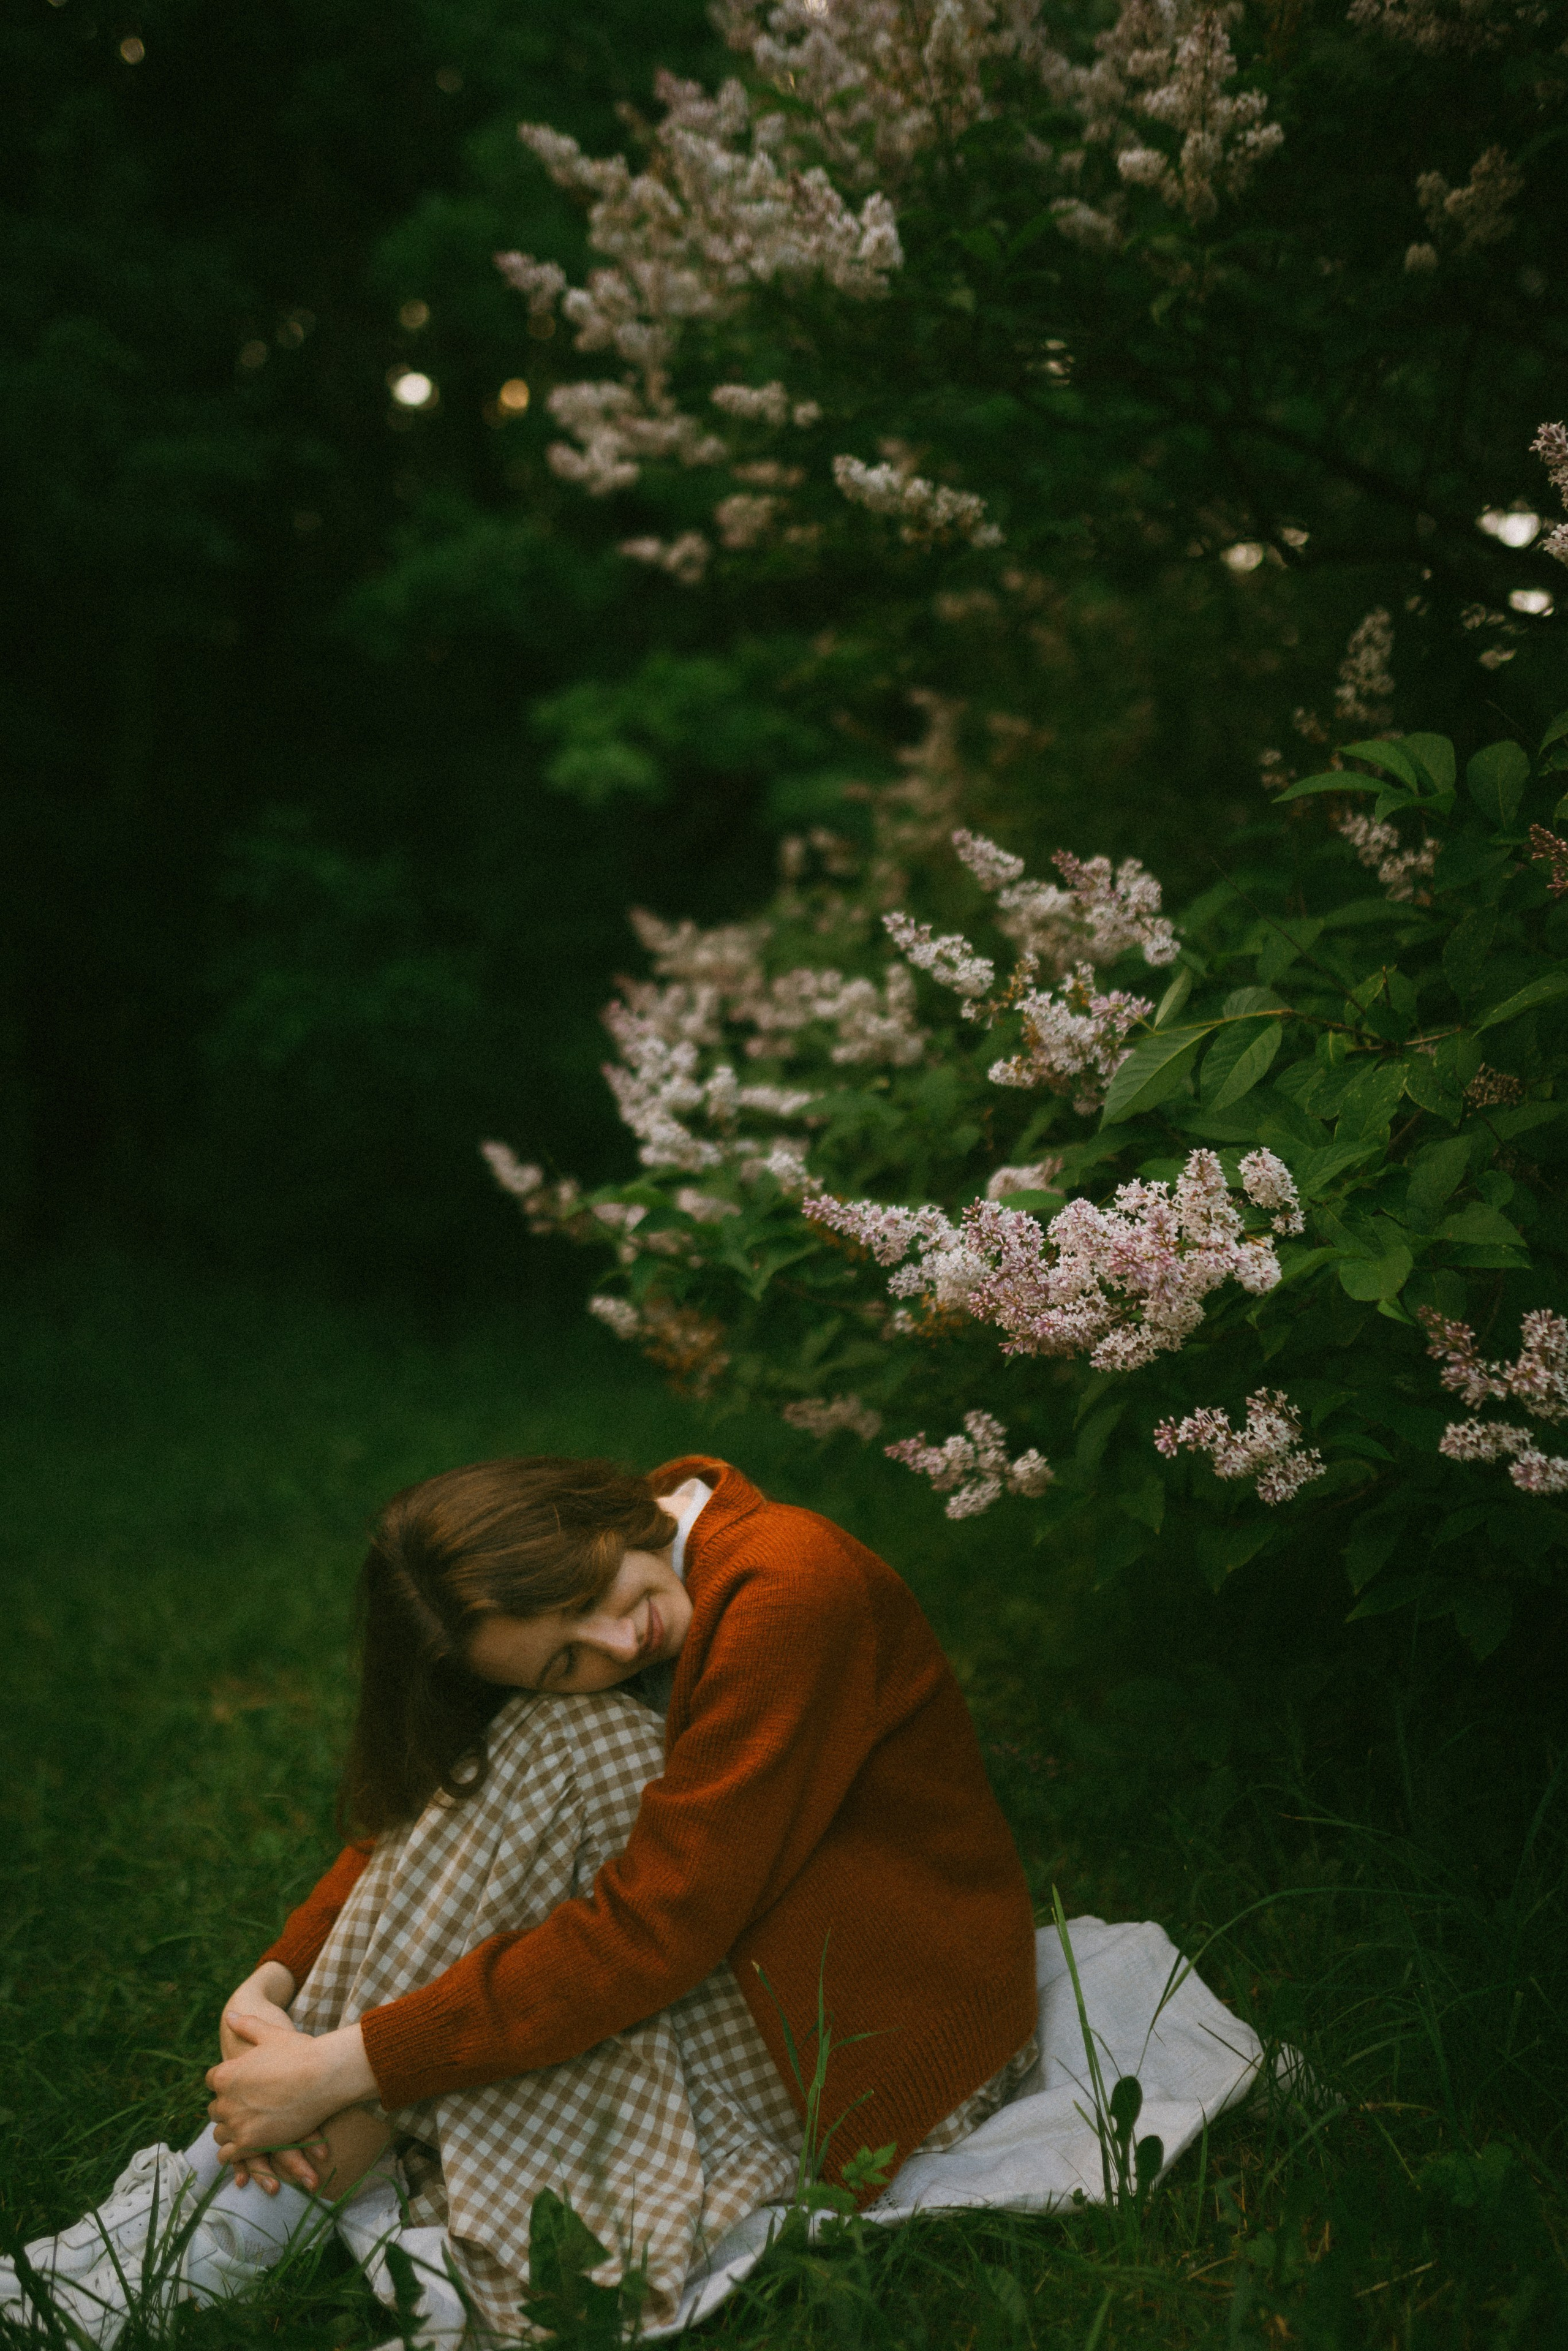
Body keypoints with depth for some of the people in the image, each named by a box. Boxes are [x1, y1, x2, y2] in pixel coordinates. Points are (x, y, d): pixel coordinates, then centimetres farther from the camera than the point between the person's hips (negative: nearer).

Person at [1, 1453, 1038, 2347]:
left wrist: (344, 2067, -27)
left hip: (907, 2017, -7)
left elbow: (647, 1935, -29)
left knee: (569, 1745, -24)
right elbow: (417, 1801, 0)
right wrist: (275, 1985, -18)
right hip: (747, 1963, 7)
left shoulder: (789, 1592, -27)